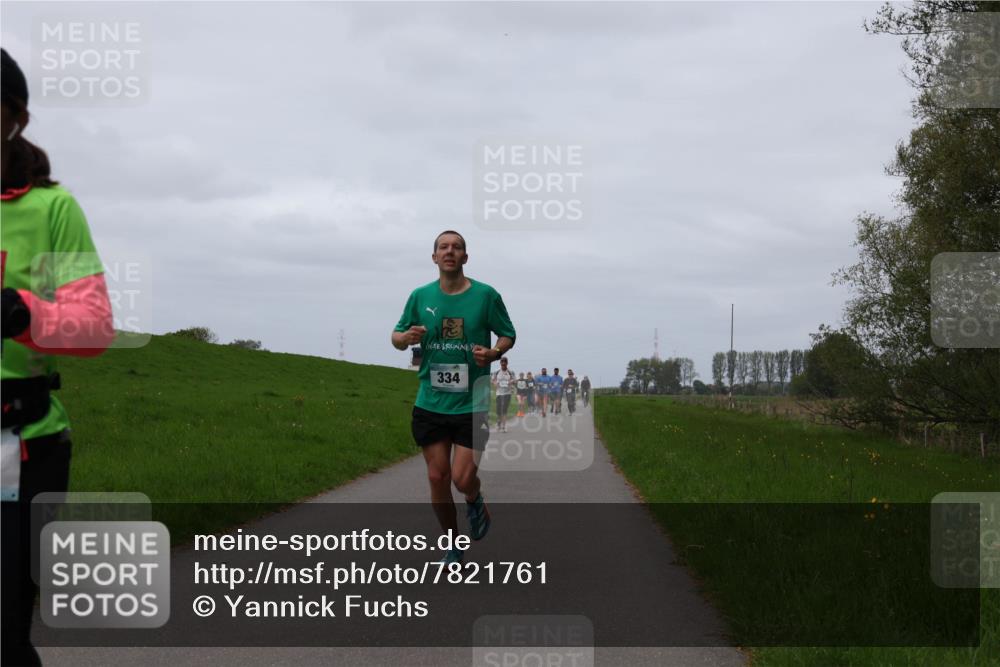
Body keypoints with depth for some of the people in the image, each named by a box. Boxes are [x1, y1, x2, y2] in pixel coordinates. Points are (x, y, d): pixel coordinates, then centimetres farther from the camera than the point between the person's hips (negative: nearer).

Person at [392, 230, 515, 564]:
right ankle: (453, 545, 23)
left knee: (462, 478, -10)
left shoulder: (486, 295, -3)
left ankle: (475, 501, 28)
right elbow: (396, 337, 13)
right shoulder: (420, 296, 3)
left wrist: (493, 353, -14)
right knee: (437, 477, 4)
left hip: (472, 403, -2)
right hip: (430, 403, 3)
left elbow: (508, 335, 8)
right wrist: (406, 337, -11)